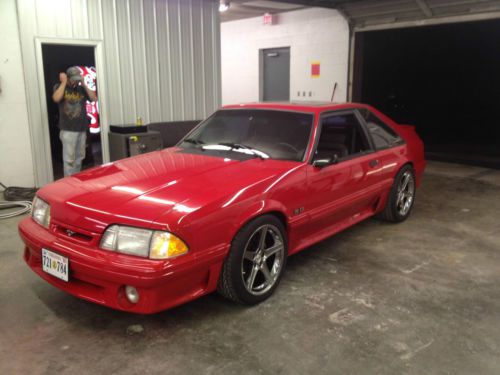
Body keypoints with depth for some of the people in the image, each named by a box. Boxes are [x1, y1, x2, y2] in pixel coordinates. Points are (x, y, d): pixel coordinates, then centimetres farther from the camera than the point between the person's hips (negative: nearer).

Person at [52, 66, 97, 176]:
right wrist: (63, 82, -10)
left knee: (79, 157, 11)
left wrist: (84, 84, -1)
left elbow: (94, 98, 0)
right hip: (68, 130, -4)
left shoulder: (81, 89, 12)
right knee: (69, 159, -8)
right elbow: (56, 98, -18)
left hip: (82, 129, 4)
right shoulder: (60, 87, 3)